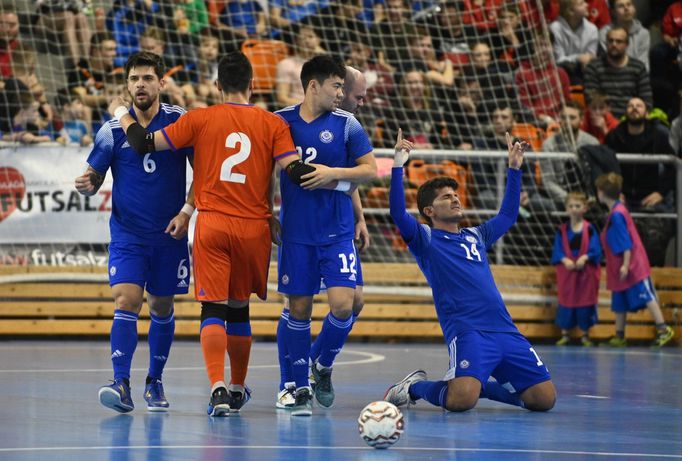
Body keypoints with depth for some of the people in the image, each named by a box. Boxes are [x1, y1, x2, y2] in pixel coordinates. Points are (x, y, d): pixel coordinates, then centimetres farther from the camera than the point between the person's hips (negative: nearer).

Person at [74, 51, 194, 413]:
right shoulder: (112, 130, -3)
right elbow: (94, 177, 4)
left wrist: (187, 211, -8)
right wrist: (86, 185, -19)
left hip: (169, 234, 1)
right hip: (127, 233, -1)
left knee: (162, 308, 11)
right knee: (126, 302, -16)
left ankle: (154, 382, 26)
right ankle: (122, 384, -21)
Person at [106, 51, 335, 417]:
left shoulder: (200, 119, -1)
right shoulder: (273, 124, 1)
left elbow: (145, 144, 0)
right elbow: (297, 173, -6)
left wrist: (120, 113, 17)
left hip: (211, 224, -1)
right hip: (254, 228, 1)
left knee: (213, 308, -3)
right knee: (239, 308, 16)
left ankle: (218, 388, -20)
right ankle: (237, 389, 28)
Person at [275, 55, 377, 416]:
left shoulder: (346, 124, -1)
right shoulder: (280, 122, 0)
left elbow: (370, 170, 2)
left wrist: (334, 173, -12)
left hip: (337, 232, 0)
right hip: (296, 232, 0)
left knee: (342, 305, -11)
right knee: (299, 308, 2)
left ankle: (324, 366, 15)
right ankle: (301, 388, 11)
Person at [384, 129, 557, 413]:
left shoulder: (476, 236, 25)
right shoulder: (426, 239, 7)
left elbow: (508, 215, 38)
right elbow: (398, 213, -9)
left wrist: (514, 169, 34)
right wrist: (398, 166, -13)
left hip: (506, 332, 7)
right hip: (467, 331, -7)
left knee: (544, 399, -3)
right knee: (460, 400, -30)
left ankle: (481, 384, 19)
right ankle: (416, 387, 4)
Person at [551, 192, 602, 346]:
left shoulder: (589, 229, -4)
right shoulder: (562, 230, 2)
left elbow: (595, 249, -8)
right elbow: (558, 250, -1)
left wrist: (585, 257, -24)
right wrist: (565, 260, -19)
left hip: (586, 272, -1)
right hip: (567, 271, 2)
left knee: (585, 301, 4)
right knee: (566, 301, 4)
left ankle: (585, 335, 14)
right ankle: (565, 334, 14)